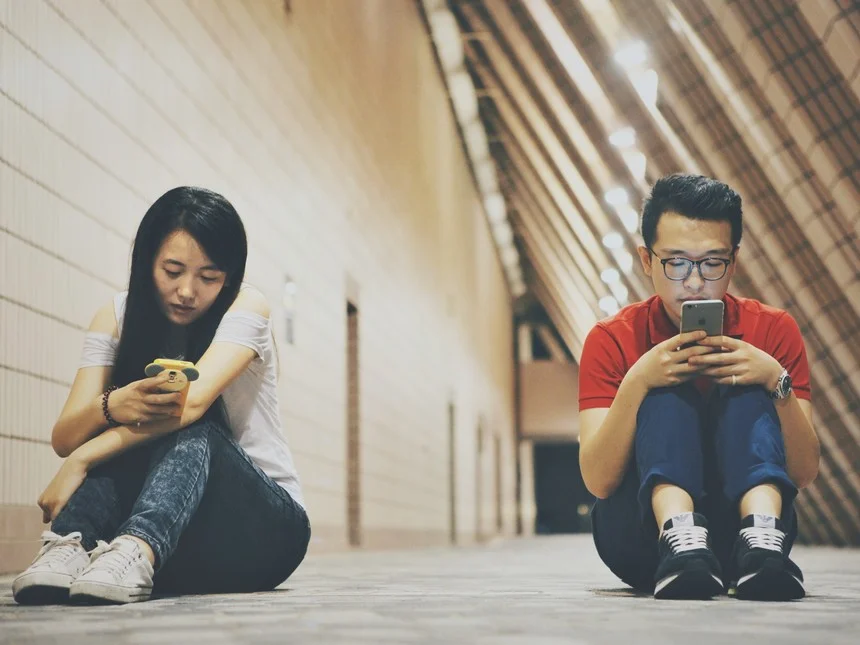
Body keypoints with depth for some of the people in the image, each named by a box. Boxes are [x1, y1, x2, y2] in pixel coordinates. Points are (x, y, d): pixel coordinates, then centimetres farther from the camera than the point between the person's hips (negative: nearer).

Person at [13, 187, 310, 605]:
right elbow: (63, 439, -12)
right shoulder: (116, 319, 0)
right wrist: (111, 407, -35)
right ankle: (68, 546, -48)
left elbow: (193, 401, -29)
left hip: (264, 527, -3)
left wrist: (82, 460, -32)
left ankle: (137, 553, -57)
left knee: (189, 430, -32)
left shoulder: (245, 306, -10)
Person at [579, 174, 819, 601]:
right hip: (643, 540, -1)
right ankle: (680, 544, -48)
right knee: (666, 396, -22)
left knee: (749, 393, -19)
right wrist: (636, 382, -26)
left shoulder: (773, 330, 1)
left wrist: (777, 381, -22)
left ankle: (761, 543, -44)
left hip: (742, 519, 1)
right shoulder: (612, 340, -2)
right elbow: (598, 481, -14)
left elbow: (805, 473, -6)